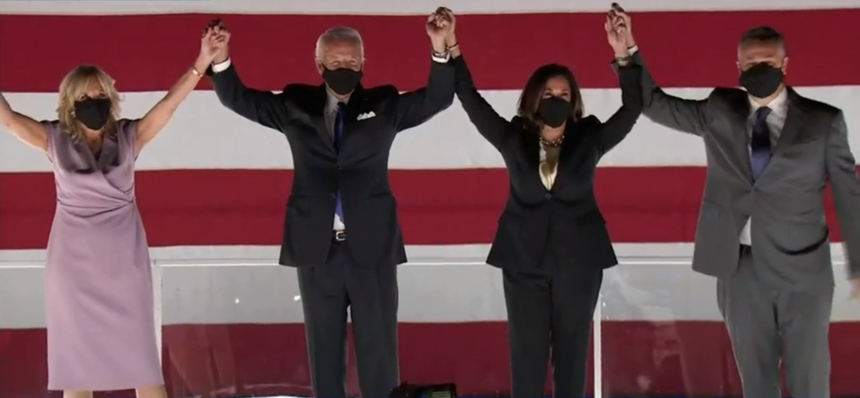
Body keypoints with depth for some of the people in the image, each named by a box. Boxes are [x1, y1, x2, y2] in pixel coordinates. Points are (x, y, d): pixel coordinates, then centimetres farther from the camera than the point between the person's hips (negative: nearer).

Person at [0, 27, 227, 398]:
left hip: (122, 259, 0)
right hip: (73, 261, 0)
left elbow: (170, 103, -10)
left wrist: (201, 64, -21)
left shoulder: (129, 136, -2)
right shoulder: (55, 139, -1)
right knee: (75, 358, 8)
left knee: (140, 355, 4)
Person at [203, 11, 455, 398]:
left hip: (371, 244, -1)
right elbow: (238, 98, 9)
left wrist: (440, 50, -18)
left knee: (378, 346, 3)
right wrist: (220, 60, -10)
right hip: (316, 246, 1)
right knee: (324, 347, 9)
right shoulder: (296, 105, 8)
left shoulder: (384, 104, 7)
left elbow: (437, 99, -1)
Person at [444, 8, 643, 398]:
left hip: (578, 260, 0)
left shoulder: (589, 138, 0)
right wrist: (452, 50, -15)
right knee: (527, 352, 2)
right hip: (525, 259, 0)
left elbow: (632, 109, -10)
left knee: (572, 350, 7)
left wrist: (623, 56, -24)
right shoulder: (514, 139, 1)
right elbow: (472, 103, -4)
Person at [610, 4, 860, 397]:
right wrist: (629, 50, -5)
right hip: (740, 267, 3)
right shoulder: (719, 112, 5)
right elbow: (654, 103, 9)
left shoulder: (824, 120, -3)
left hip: (802, 269, -2)